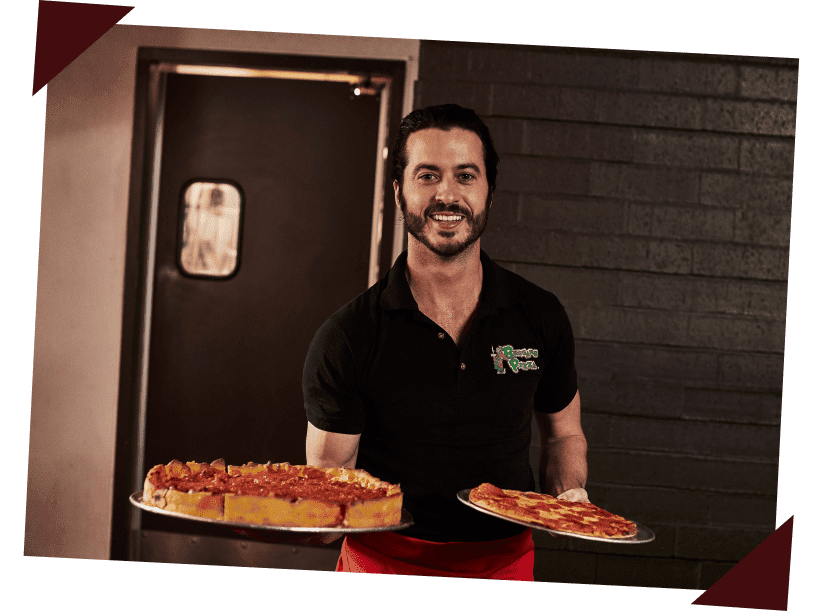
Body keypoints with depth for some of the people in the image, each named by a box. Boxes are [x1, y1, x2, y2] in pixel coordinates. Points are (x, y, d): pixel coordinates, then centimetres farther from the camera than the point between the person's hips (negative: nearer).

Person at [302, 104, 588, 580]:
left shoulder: (541, 317, -1)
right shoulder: (346, 337, -10)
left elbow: (563, 433, 15)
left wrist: (569, 495, -5)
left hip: (505, 567, 2)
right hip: (382, 567, -2)